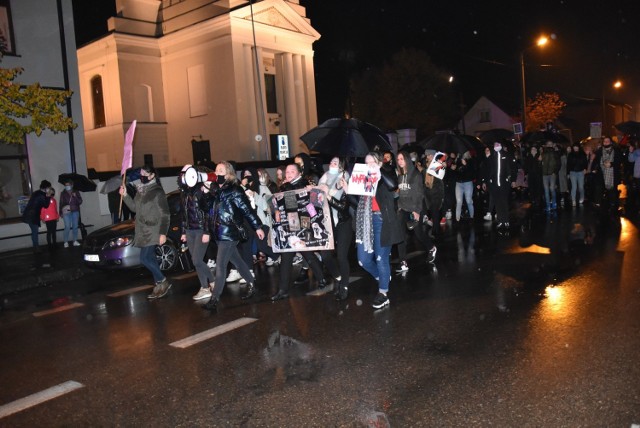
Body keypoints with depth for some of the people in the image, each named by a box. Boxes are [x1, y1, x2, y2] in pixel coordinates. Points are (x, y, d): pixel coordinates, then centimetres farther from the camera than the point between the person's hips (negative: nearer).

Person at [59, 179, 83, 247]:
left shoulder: (76, 192, 7)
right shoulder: (63, 194, 3)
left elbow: (80, 202, 4)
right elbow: (61, 203, 3)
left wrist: (76, 196, -12)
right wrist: (61, 213, 0)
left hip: (75, 211, 2)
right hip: (66, 212, -2)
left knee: (75, 227, 4)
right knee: (67, 227, -9)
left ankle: (75, 241, 11)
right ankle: (66, 242, -4)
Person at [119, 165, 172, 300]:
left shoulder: (157, 192, -12)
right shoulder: (141, 191, 12)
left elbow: (164, 214, -14)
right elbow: (134, 207, 19)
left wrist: (163, 233, -20)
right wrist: (125, 196, 5)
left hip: (153, 232, -8)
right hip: (143, 231, 9)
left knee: (145, 259, -13)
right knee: (150, 259, 11)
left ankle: (163, 282, 2)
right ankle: (159, 286, 19)